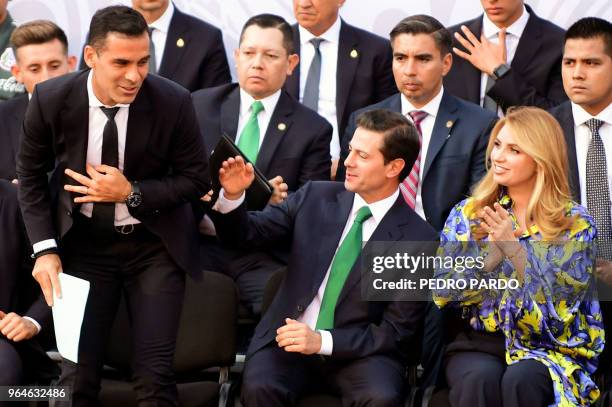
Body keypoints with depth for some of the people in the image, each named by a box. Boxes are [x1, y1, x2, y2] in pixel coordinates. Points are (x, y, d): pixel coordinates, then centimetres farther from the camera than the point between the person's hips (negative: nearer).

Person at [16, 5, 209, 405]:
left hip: (155, 243, -1)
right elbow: (31, 174, 2)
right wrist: (46, 249, -7)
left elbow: (196, 179, -4)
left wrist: (132, 194, -19)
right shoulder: (51, 99, -14)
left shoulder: (174, 102, -17)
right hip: (84, 242, 1)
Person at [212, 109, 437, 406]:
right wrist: (233, 197, -13)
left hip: (357, 353, -2)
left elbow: (396, 329, -6)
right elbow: (247, 234, 10)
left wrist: (323, 341, -18)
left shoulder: (418, 239, -6)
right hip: (287, 340, 2)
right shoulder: (314, 198, 5)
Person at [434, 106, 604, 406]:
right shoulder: (468, 213, 7)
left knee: (520, 380, -35)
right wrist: (491, 251, -15)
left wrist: (513, 247, -18)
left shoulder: (575, 222, 0)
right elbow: (442, 292, -1)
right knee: (480, 378, -33)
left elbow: (563, 297, -10)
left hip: (549, 348, -1)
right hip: (479, 342, 2)